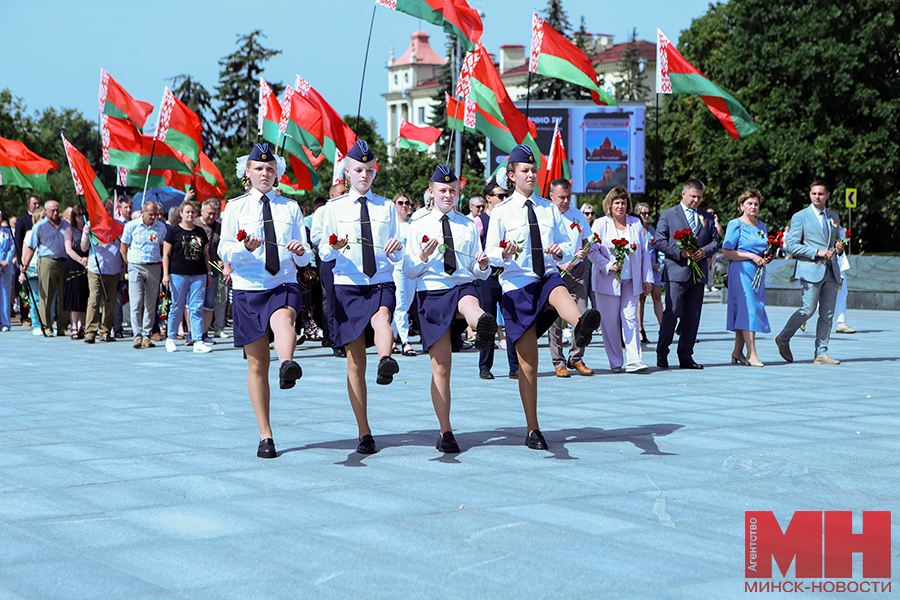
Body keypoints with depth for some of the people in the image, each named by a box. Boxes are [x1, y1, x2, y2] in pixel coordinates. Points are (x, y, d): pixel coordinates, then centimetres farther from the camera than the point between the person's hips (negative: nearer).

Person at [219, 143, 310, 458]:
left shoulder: (290, 207, 13)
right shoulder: (235, 208, 9)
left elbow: (304, 258, 12)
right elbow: (224, 251, -1)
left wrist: (300, 251, -13)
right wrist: (245, 247, -23)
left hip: (284, 285, 0)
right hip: (248, 289, 0)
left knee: (283, 318, -37)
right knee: (257, 364, 3)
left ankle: (288, 366, -68)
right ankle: (265, 435, 12)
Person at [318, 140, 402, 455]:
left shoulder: (387, 207, 12)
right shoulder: (334, 207, 8)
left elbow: (397, 256, 12)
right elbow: (323, 252, 6)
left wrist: (395, 250, -12)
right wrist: (334, 247, -17)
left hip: (382, 283, 0)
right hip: (348, 286, 0)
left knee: (381, 316, -37)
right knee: (355, 361, 0)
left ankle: (386, 361, -67)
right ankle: (364, 433, 7)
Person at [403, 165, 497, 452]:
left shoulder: (469, 226, 15)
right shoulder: (419, 227, 11)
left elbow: (480, 274, 14)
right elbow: (408, 272, 5)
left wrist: (483, 265, -10)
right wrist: (423, 258, -15)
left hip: (463, 286, 0)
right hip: (432, 292, 0)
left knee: (470, 304, -40)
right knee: (441, 366, -1)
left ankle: (484, 326, -79)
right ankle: (445, 432, 9)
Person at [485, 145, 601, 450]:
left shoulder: (550, 208, 13)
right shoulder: (502, 212, 4)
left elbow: (568, 245, 13)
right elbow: (490, 252, -2)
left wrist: (560, 251, -11)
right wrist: (504, 254, -25)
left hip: (547, 278, 2)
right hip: (517, 285, -2)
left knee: (560, 292, -38)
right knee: (527, 362, 0)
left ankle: (581, 325, -74)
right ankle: (533, 430, 9)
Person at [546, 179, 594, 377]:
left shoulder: (577, 214, 11)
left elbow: (586, 240, 19)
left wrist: (584, 251, -4)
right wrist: (559, 264, -14)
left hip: (577, 270, 4)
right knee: (555, 318, -5)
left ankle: (576, 358, 9)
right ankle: (558, 362, 4)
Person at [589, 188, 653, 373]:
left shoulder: (636, 224, 11)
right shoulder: (600, 224, 3)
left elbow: (644, 252, 14)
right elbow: (593, 250, -1)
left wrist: (647, 278, 11)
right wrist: (608, 265, -16)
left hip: (631, 281, 2)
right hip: (607, 281, -2)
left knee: (630, 318, -6)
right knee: (610, 321, -1)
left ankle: (634, 361, -10)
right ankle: (615, 362, 8)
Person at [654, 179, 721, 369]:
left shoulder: (707, 218, 17)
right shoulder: (667, 215, 6)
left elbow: (715, 242, 17)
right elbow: (659, 242, 0)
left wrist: (704, 251, -5)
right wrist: (680, 252, -12)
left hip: (699, 273, 4)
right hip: (676, 273, -4)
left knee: (693, 316, 3)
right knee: (672, 313, -9)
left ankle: (686, 356, 9)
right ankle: (662, 354, 2)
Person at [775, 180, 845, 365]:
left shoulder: (833, 216, 18)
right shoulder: (800, 217, 0)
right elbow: (791, 245, -6)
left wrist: (839, 247, 5)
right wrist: (817, 252, -14)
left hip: (831, 272, 6)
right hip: (811, 270, -5)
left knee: (828, 314, 2)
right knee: (807, 310, -10)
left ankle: (821, 353, 7)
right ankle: (783, 339, 11)